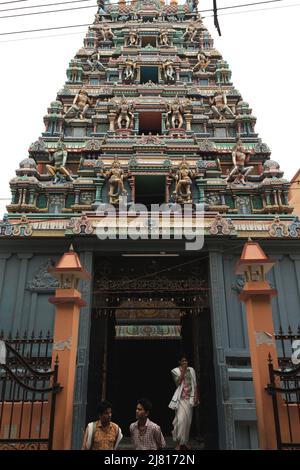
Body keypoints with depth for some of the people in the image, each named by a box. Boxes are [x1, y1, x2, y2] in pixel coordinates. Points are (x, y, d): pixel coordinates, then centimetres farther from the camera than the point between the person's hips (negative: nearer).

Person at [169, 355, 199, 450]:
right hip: (181, 398, -4)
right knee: (181, 419, -15)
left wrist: (196, 396, 3)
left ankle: (184, 442, 19)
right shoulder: (175, 371, 1)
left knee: (188, 420, 6)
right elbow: (178, 382, -13)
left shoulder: (191, 370, 9)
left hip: (189, 397, 4)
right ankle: (178, 443, -8)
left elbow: (194, 384, 10)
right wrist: (183, 371, -14)